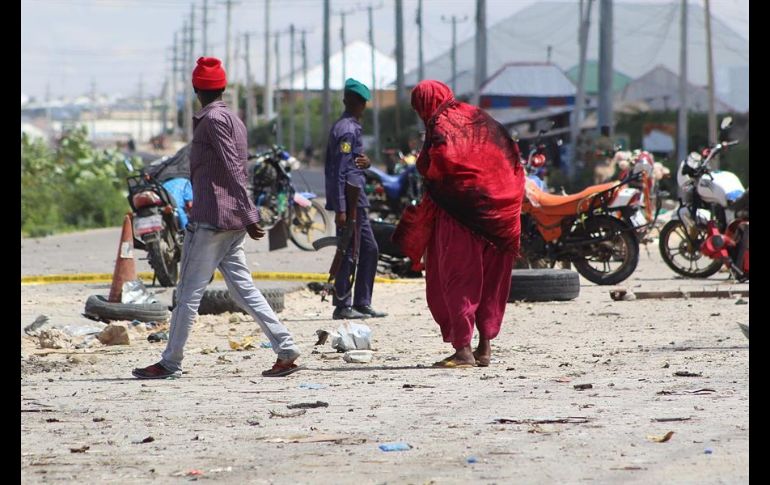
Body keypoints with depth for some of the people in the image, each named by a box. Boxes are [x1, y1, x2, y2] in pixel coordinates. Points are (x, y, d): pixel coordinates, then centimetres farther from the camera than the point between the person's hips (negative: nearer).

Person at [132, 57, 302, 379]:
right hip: (232, 221, 9)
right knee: (243, 288, 8)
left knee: (189, 292, -3)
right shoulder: (233, 120, 16)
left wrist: (248, 216, -20)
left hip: (209, 219, -9)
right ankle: (286, 351, 1)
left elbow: (233, 170, -17)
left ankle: (170, 363, 0)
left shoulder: (213, 119, -11)